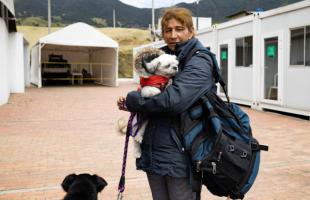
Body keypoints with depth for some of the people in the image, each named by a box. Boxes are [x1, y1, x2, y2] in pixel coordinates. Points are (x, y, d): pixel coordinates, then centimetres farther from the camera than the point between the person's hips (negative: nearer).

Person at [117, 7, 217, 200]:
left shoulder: (199, 62, -12)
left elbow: (174, 100, -25)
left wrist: (132, 100, -13)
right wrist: (132, 102, -5)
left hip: (180, 155, -6)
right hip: (153, 152, 7)